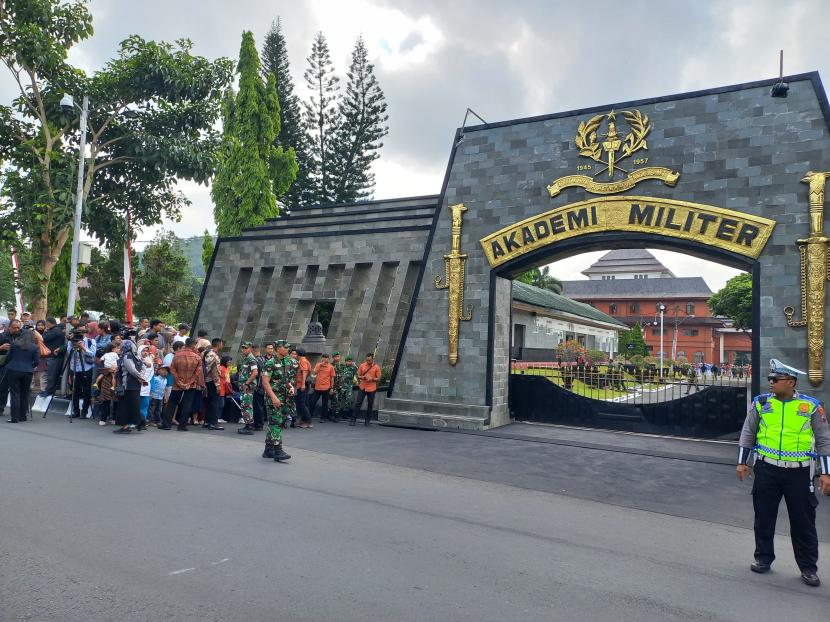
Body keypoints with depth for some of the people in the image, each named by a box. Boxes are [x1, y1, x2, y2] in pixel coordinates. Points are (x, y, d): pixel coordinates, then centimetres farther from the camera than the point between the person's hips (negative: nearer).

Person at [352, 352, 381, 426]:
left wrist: (372, 379, -19)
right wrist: (362, 377, -13)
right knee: (357, 403, -2)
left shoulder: (376, 367, -3)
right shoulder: (362, 365, 2)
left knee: (370, 405, 6)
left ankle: (367, 421, 17)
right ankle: (353, 420, 1)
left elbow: (378, 378, -1)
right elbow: (358, 376, 8)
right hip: (362, 387, 1)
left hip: (371, 389, -1)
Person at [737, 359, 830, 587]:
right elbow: (748, 433, 9)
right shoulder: (761, 402, 1)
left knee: (803, 521, 7)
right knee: (764, 517, 10)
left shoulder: (811, 406, -3)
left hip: (799, 472, -1)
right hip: (766, 470, 2)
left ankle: (808, 568, 22)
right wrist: (742, 462, 8)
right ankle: (763, 558, 26)